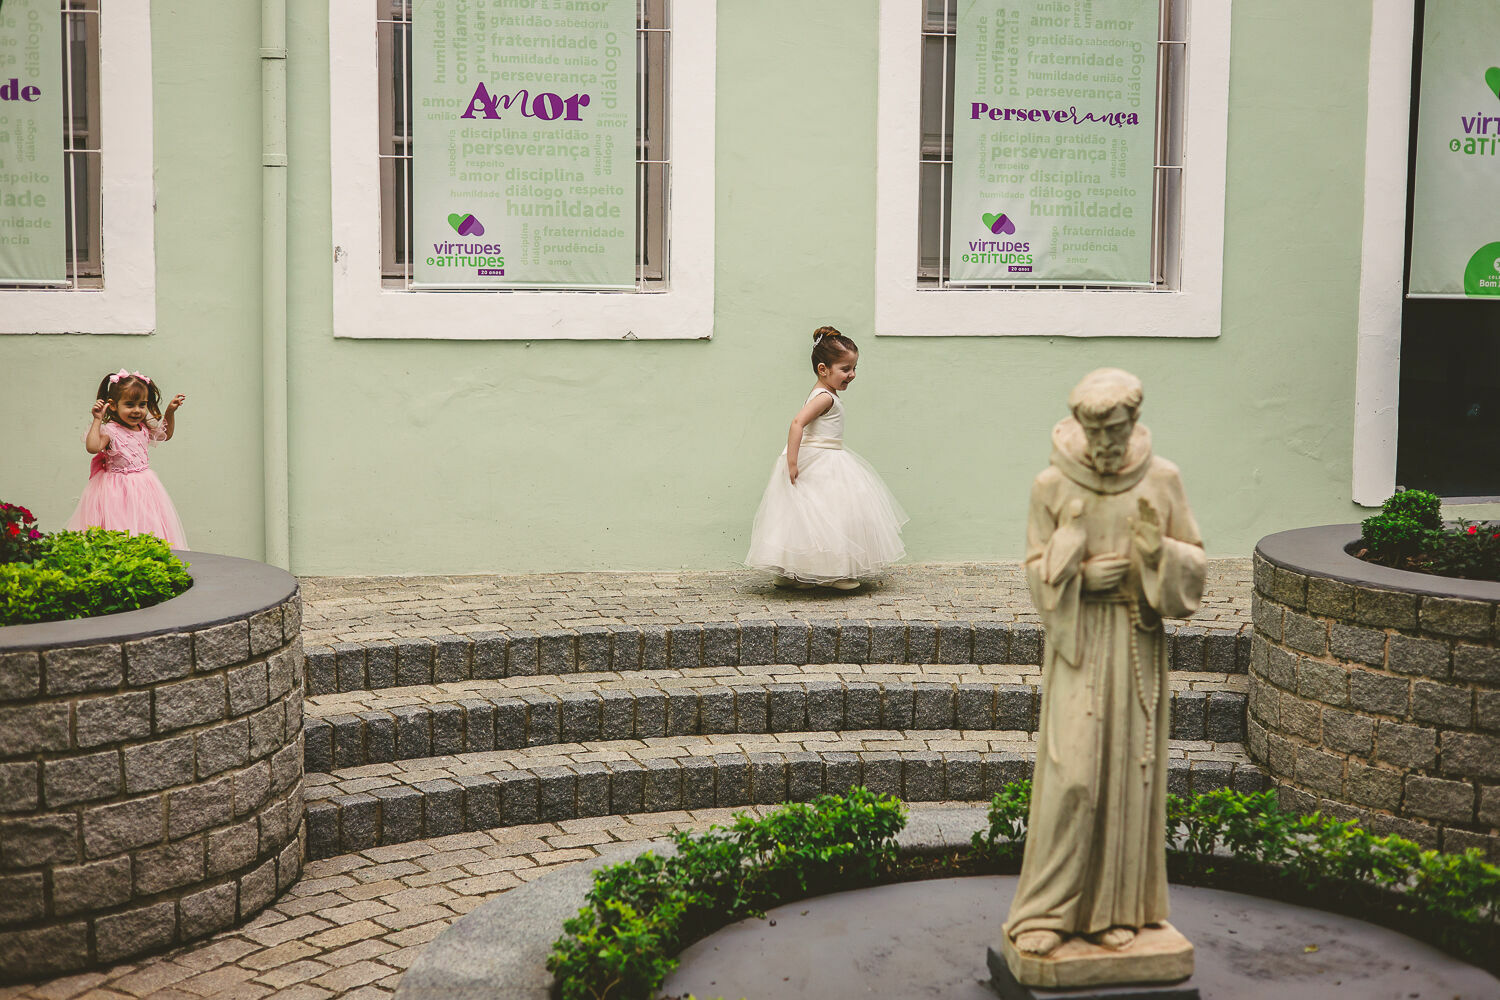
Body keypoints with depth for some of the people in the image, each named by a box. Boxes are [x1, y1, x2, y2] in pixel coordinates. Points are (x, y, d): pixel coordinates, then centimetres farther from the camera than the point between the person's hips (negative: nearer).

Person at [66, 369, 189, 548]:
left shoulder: (145, 429, 8)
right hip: (118, 493, -6)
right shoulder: (109, 430, -11)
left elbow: (166, 434, 27)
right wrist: (98, 419, -25)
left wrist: (170, 411, 14)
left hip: (144, 488, 6)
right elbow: (92, 447, -29)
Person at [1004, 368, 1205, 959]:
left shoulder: (1162, 479, 0)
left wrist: (1159, 550, -16)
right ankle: (1046, 911, 5)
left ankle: (1115, 908, 17)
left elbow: (1193, 562, 4)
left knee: (1129, 770, 4)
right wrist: (1081, 572, -18)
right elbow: (1037, 573, 1)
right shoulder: (1052, 484, -4)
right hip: (1078, 642, -2)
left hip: (1138, 641, 2)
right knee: (1069, 774, -6)